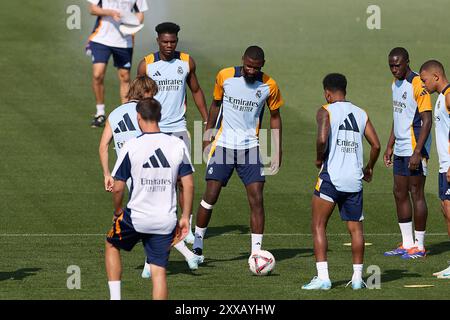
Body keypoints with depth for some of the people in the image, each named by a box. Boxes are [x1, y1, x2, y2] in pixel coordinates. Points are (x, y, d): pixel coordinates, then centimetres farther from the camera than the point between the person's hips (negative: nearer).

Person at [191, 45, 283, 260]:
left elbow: (275, 117, 6)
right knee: (210, 197, -4)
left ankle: (256, 252, -5)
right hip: (223, 145, 0)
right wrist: (208, 136, 10)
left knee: (256, 199, -8)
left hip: (250, 147, 0)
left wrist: (278, 151, 3)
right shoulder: (225, 76, -5)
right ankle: (197, 244, 13)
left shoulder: (269, 86, -5)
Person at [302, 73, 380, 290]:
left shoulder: (326, 111, -3)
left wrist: (319, 159, -1)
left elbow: (322, 139, -19)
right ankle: (358, 277, 14)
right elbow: (376, 145, 7)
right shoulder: (361, 114, 12)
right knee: (355, 229, 14)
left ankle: (322, 277, -7)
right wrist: (369, 168, 22)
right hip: (354, 180, 5)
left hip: (331, 177, -5)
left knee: (318, 226, 2)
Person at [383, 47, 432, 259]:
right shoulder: (396, 84, 14)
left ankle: (419, 246, 1)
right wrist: (390, 146, 21)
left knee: (416, 194, -4)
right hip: (400, 150, 9)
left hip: (414, 150, -9)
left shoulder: (418, 85, -14)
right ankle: (407, 244, 18)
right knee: (399, 194, 10)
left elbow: (426, 121, -18)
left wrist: (417, 152, -22)